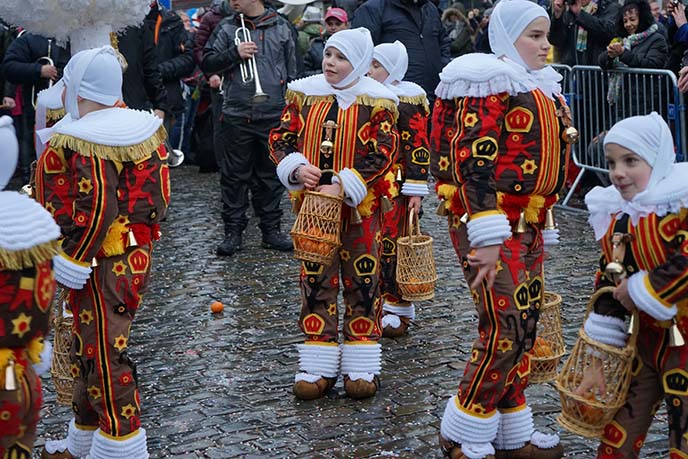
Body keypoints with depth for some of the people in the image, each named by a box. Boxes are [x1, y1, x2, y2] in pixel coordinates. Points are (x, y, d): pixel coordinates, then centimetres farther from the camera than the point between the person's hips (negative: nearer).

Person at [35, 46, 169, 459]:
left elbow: (95, 211, -25)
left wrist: (69, 262, -15)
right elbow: (158, 198, 9)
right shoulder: (143, 127, 5)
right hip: (135, 256, 9)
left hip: (100, 267, -9)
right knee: (88, 349, 20)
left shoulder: (83, 143, -20)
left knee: (105, 355, 2)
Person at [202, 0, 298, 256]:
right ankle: (233, 231, 13)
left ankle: (271, 229, 19)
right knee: (234, 175, 4)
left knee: (271, 175, 9)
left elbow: (291, 72, 10)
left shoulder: (282, 27, 6)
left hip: (273, 116, 0)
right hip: (236, 116, 0)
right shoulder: (226, 28, 6)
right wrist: (235, 53, -14)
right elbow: (207, 64, 2)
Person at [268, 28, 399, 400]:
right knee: (315, 282, 6)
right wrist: (297, 168, -14)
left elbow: (381, 154, -12)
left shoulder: (375, 103, -7)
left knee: (362, 282, 5)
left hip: (359, 205, -3)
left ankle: (361, 367, 16)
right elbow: (280, 138, 5)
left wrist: (342, 186, -21)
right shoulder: (304, 94, 3)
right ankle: (318, 366, 16)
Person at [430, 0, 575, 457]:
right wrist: (488, 239, -24)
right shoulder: (489, 84, -11)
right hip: (490, 224, -9)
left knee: (525, 327, 11)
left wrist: (541, 227, 23)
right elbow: (473, 162, -20)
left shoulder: (540, 87, 17)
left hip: (528, 226, 9)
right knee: (505, 328, -10)